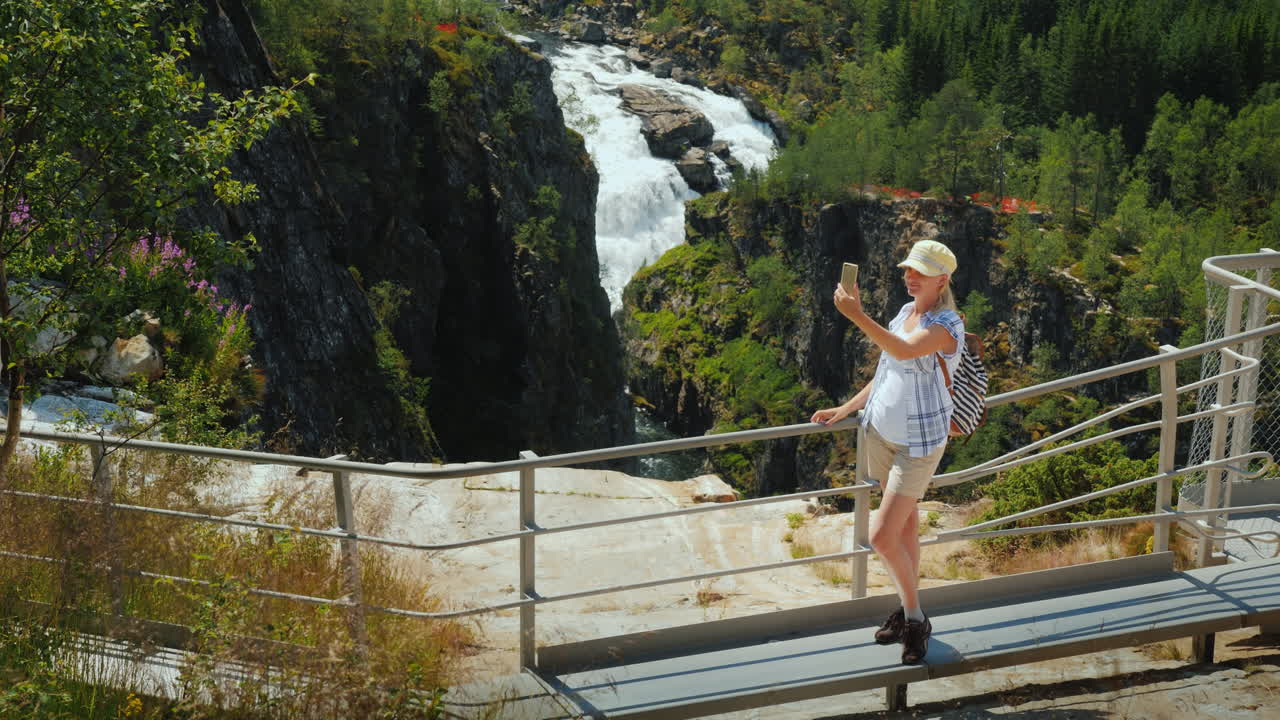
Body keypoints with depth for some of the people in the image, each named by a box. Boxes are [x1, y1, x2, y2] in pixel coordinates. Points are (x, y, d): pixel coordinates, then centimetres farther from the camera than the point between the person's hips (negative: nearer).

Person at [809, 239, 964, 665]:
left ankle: (915, 620, 10)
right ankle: (910, 613, 31)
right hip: (882, 431, 8)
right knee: (905, 521, 18)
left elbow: (904, 351, -41)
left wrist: (856, 315, -50)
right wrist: (845, 410, 13)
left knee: (882, 536, -10)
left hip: (919, 442, -8)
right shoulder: (906, 311, 6)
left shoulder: (947, 325, -20)